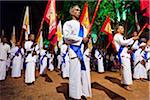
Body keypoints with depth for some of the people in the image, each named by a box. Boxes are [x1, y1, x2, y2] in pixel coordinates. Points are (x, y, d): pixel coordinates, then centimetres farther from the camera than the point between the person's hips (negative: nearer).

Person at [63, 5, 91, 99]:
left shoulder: (82, 25, 25)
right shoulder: (68, 23, 3)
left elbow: (86, 37, 23)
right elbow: (67, 36, -14)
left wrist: (88, 38, -1)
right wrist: (81, 39, -12)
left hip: (83, 50, 7)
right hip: (75, 49, -7)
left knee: (84, 72, 7)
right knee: (76, 73, -6)